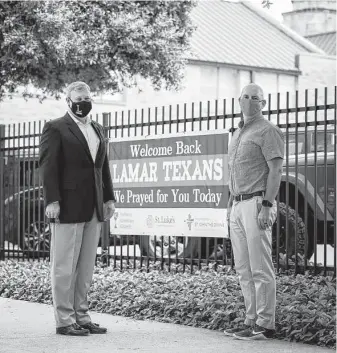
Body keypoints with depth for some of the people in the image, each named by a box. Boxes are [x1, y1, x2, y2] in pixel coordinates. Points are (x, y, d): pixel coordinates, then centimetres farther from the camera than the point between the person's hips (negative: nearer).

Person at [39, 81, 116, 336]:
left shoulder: (98, 130, 18)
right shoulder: (56, 129, -3)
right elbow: (48, 167, -9)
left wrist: (109, 198, 11)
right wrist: (52, 201, -16)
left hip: (94, 210, 7)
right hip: (68, 208, -7)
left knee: (86, 267, 9)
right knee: (64, 266, -2)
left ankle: (82, 317, 15)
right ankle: (64, 321, 3)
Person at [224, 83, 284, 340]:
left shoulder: (268, 131, -4)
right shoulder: (238, 134, 21)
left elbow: (276, 170, -12)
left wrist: (267, 206, -20)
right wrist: (230, 205, 19)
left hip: (257, 202, -9)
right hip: (238, 205, 9)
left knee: (260, 268, -8)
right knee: (243, 269, 9)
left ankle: (265, 325, -5)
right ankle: (252, 321, 15)